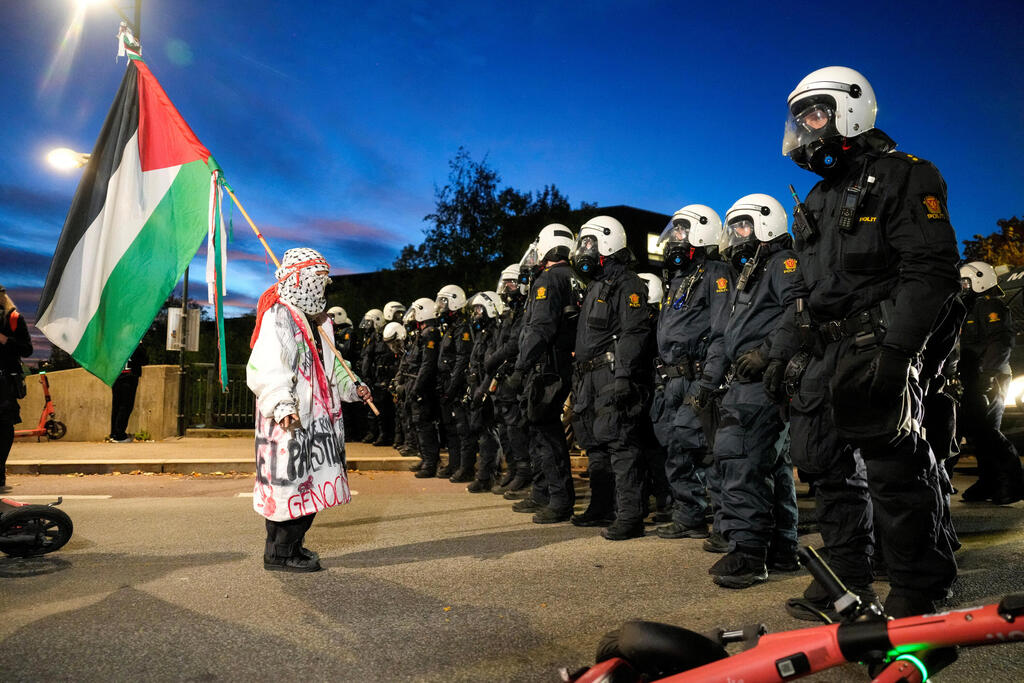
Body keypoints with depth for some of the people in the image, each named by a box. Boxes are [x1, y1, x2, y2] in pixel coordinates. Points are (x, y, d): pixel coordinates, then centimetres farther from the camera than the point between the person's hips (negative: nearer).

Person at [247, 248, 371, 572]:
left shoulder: (318, 321, 19)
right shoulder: (279, 316, -11)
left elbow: (329, 365, 30)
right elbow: (264, 368, -22)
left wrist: (351, 387, 18)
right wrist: (281, 405, -33)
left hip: (316, 418, 10)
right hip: (289, 421, -10)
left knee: (310, 484, 13)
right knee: (293, 483, -6)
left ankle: (290, 545, 26)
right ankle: (279, 554, 6)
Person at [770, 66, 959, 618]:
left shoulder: (901, 177, -4)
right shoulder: (819, 199, 21)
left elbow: (930, 271, -14)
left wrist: (894, 349, -23)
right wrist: (782, 349, 16)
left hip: (873, 350, -8)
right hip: (820, 355, 8)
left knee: (893, 469, -6)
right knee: (828, 469, 10)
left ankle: (918, 591, 10)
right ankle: (846, 582, 22)